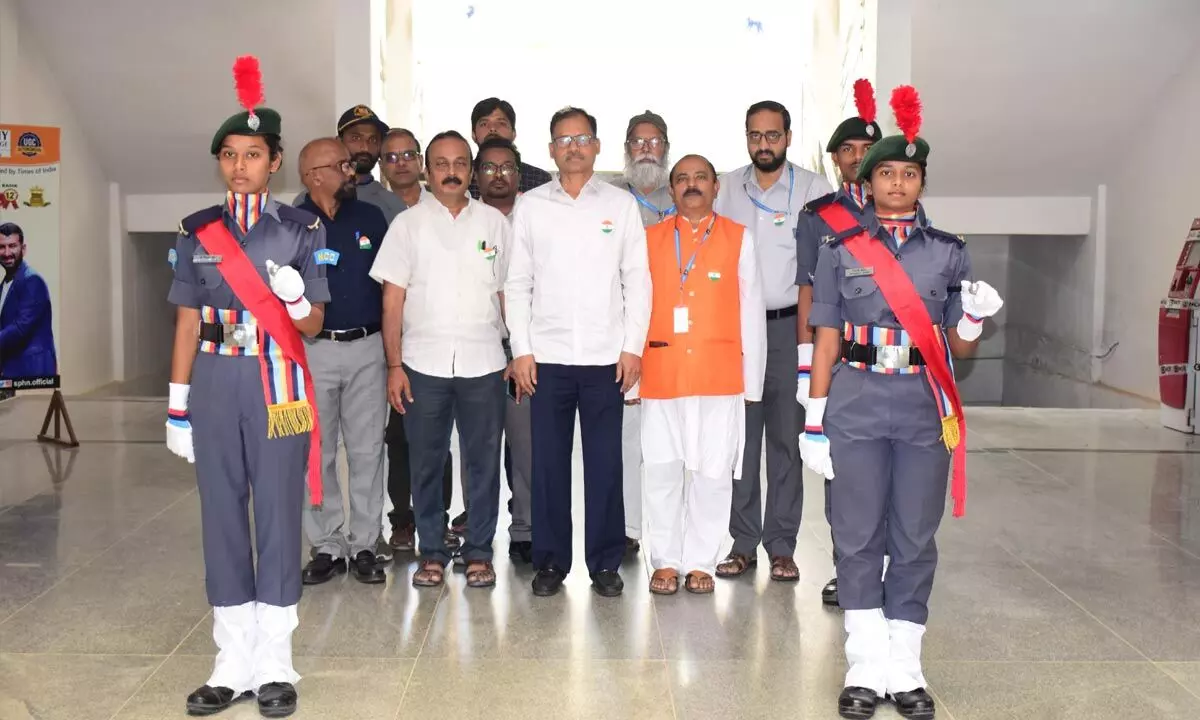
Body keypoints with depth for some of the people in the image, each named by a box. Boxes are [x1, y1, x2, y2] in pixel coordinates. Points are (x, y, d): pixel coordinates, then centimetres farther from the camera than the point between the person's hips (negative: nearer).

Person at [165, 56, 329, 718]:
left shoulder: (301, 229, 1)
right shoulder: (197, 232, 8)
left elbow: (312, 324, 2)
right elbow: (188, 322, 9)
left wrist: (295, 298, -21)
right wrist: (177, 406, 6)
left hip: (277, 384, -2)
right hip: (214, 385, 3)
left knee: (278, 514, 1)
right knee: (221, 515, 6)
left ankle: (274, 664, 12)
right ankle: (233, 662, 16)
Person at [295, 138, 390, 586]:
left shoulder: (370, 217, 7)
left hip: (367, 348, 2)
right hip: (313, 351, -1)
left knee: (367, 451, 4)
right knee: (317, 453, 4)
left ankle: (364, 545, 13)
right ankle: (327, 547, 14)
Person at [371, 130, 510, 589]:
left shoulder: (494, 222, 7)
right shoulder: (408, 224, 4)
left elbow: (508, 293, 8)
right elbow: (392, 299, 2)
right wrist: (394, 365, -4)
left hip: (483, 362, 1)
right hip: (424, 363, 0)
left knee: (483, 462, 6)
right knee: (426, 463, 7)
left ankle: (479, 551, 18)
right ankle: (432, 553, 19)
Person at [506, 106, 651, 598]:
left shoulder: (621, 205, 6)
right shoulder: (530, 206, 7)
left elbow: (637, 280, 4)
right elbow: (517, 283, 5)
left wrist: (633, 346, -3)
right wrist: (521, 349, -2)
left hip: (606, 356, 0)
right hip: (547, 355, 0)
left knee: (605, 462, 3)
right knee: (549, 462, 5)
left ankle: (605, 562, 15)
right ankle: (550, 561, 16)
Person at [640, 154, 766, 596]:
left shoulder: (739, 239, 7)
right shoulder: (651, 239, 10)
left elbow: (751, 311, 6)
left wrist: (752, 381, 2)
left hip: (720, 374, -1)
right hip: (661, 375, 1)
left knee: (713, 472, 2)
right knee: (661, 471, 4)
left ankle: (700, 562, 15)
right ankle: (665, 561, 16)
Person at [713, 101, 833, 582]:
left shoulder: (814, 190, 2)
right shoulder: (725, 189, 10)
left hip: (790, 326, -2)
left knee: (786, 437, 2)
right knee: (739, 437, 4)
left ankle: (782, 546, 11)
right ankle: (743, 543, 13)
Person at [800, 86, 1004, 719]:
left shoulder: (948, 252, 7)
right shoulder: (840, 248, 4)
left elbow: (958, 347, 10)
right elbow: (827, 337, 4)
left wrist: (975, 318, -13)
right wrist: (815, 418, 0)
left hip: (924, 408, 1)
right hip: (856, 405, -1)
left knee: (915, 539, 5)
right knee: (859, 537, 2)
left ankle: (905, 668, 16)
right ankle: (866, 668, 13)